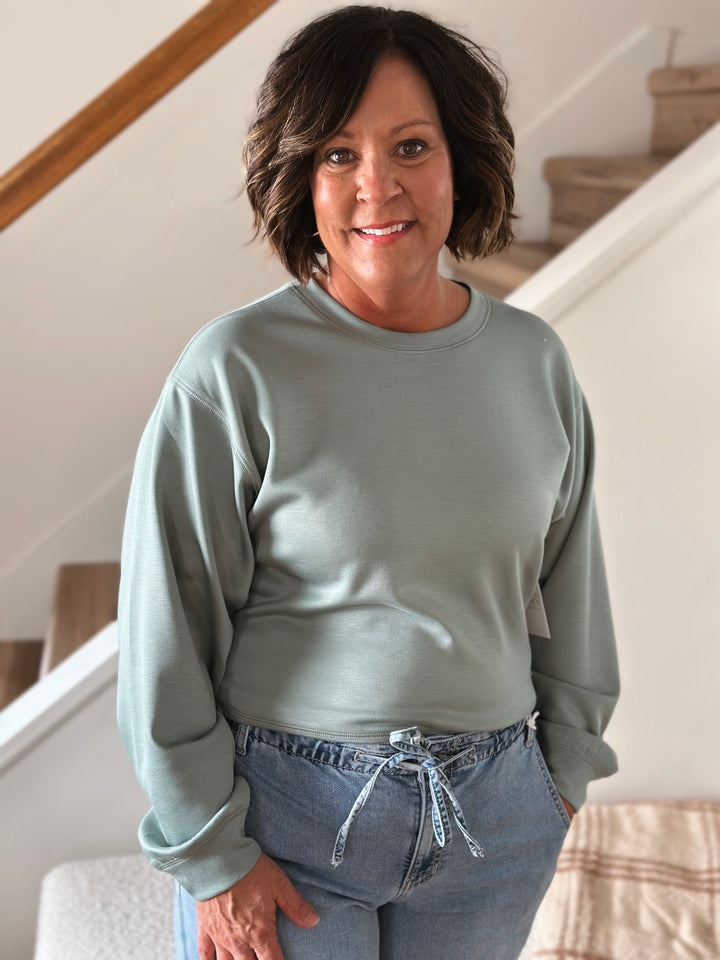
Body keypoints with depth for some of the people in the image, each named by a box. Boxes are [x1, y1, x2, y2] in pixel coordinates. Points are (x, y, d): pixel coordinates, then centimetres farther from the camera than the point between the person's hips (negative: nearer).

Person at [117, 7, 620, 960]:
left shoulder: (534, 359, -3)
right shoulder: (235, 371, -16)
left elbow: (568, 585, 8)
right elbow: (166, 637, -11)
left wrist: (566, 764, 12)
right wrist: (211, 854, -8)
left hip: (496, 811, 4)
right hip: (291, 806, -3)